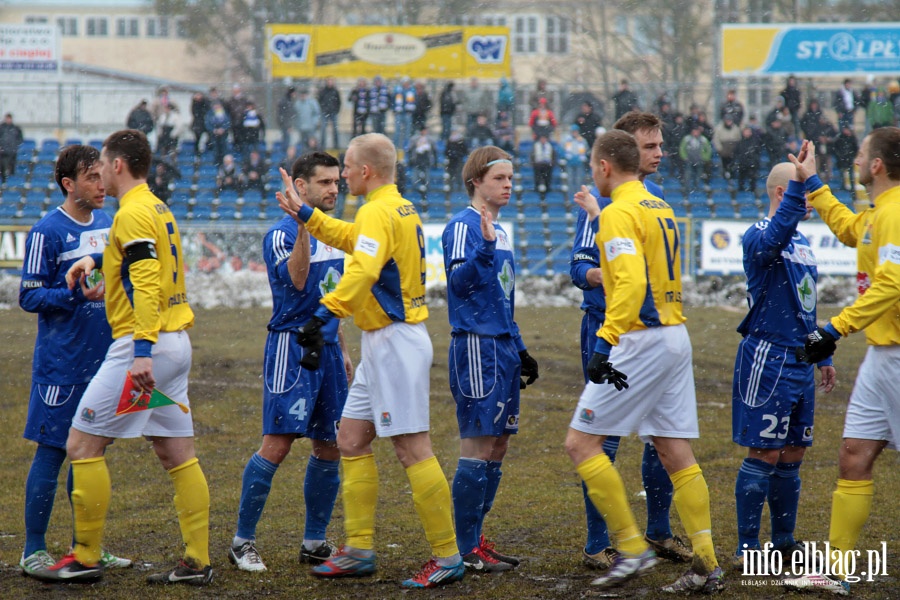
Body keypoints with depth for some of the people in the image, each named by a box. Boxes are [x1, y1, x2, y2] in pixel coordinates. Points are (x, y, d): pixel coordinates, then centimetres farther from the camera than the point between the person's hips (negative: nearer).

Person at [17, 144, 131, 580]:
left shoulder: (109, 225, 10)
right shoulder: (48, 232, -9)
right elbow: (29, 296, -10)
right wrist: (77, 294, -22)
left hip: (104, 359, 6)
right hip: (61, 361, -6)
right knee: (52, 451, -3)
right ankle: (33, 551, 4)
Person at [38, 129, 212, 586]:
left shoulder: (132, 213, -13)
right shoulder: (158, 209, 16)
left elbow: (146, 284, -23)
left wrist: (142, 351, -30)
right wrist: (95, 259, 26)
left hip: (142, 346, -9)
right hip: (176, 342, 9)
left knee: (83, 444, -2)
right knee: (177, 455, 8)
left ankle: (86, 558, 0)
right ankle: (197, 561, 5)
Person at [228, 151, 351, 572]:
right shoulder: (282, 233, -8)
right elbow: (296, 281, -25)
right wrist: (303, 226, -32)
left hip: (326, 346, 8)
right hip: (292, 346, -8)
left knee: (330, 447, 7)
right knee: (277, 445, -13)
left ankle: (314, 542, 15)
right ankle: (243, 541, -5)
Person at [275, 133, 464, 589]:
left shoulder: (377, 212, -16)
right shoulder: (402, 209, 15)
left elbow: (361, 272, -32)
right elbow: (351, 239, 33)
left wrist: (324, 316, -38)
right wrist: (304, 213, 35)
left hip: (395, 342, -11)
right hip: (381, 344, 11)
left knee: (412, 449, -9)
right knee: (351, 440, 14)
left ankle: (447, 556, -6)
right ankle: (359, 551, 17)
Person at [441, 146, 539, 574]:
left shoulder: (499, 231, 18)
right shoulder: (463, 226, -9)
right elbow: (459, 281, -24)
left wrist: (520, 352, 24)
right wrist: (484, 248, -40)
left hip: (502, 348, 9)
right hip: (476, 345, -9)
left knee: (497, 446, 10)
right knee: (478, 447, -8)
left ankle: (475, 541, 17)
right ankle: (465, 550, -4)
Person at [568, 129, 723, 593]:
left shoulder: (619, 213, -11)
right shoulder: (661, 210, 16)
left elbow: (631, 282, -25)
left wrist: (605, 342, -28)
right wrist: (597, 213, 43)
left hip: (641, 341, -9)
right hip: (676, 337, 9)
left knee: (581, 442, -2)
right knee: (675, 452, 9)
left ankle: (631, 548, -5)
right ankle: (706, 565, 4)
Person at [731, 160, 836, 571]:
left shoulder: (801, 241, 17)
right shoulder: (758, 235, -10)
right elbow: (770, 242, -36)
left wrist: (822, 356, 24)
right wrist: (799, 184, -41)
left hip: (800, 361, 8)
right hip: (767, 359, -8)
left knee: (793, 454, 11)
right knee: (764, 455, -7)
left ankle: (784, 544, 19)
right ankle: (747, 548, -2)